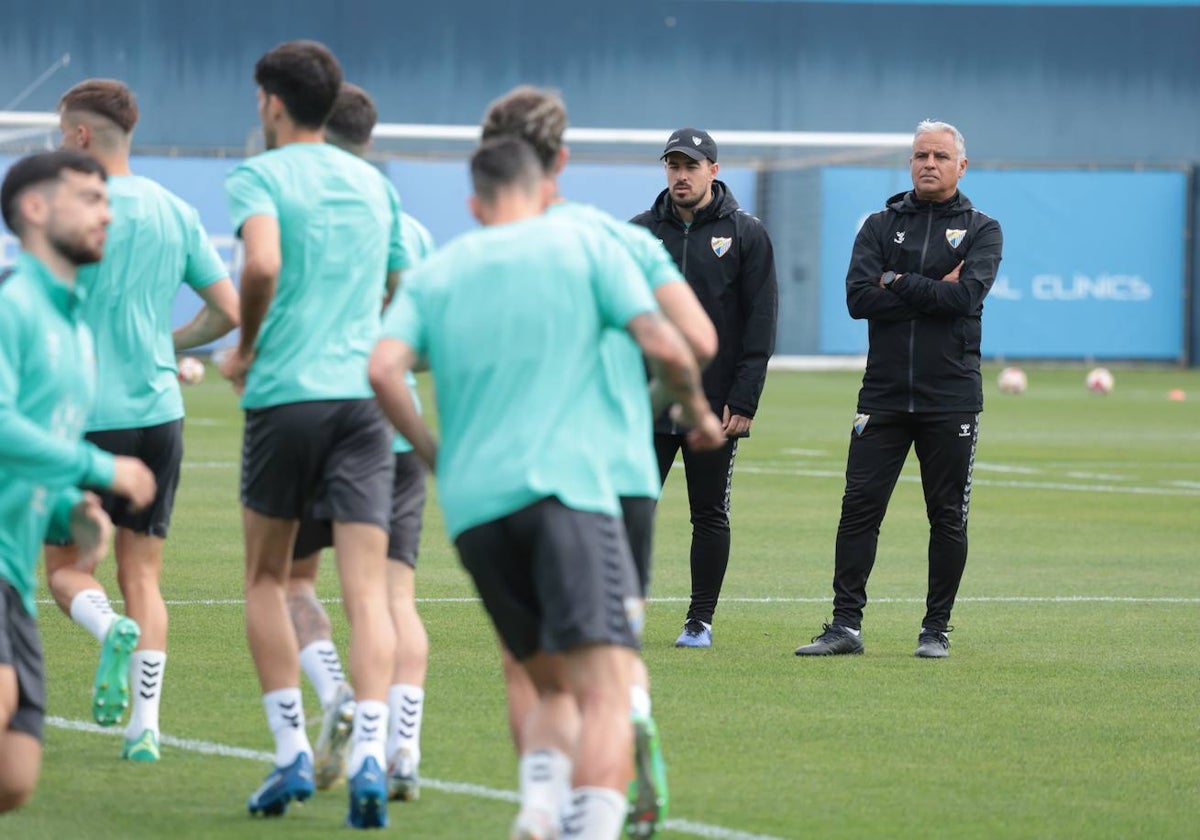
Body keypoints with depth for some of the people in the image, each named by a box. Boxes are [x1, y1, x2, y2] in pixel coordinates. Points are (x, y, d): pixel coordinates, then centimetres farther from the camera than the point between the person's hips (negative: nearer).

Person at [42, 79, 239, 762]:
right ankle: (145, 726, -1)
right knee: (143, 573, 8)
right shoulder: (175, 212, 7)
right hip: (159, 414, 5)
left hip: (87, 416, -4)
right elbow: (230, 311, 8)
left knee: (65, 566, 8)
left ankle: (112, 630, -24)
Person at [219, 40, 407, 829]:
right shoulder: (374, 182, 15)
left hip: (286, 391, -3)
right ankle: (369, 756, -18)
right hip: (364, 392, 3)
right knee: (368, 592, -3)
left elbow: (263, 265, -19)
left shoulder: (260, 176, -2)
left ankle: (294, 753, 7)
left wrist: (245, 348, -4)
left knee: (267, 580, 13)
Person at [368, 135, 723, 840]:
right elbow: (664, 344, 1)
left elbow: (384, 369, 2)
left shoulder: (435, 273, 17)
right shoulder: (583, 245, 10)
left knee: (556, 688, 15)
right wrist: (698, 412, 19)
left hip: (473, 506, 4)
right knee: (605, 689, -12)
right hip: (566, 488, -4)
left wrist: (437, 457, 14)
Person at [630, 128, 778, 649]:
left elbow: (760, 325, -2)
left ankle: (700, 620, 11)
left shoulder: (746, 235, 1)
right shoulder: (642, 232, 8)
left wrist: (743, 401, -10)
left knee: (710, 517, 4)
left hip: (716, 407, -2)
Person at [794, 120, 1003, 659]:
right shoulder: (881, 226, 10)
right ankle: (846, 625, 0)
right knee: (859, 508, -3)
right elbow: (858, 297, -6)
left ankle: (937, 629, 12)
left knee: (948, 517, 3)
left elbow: (966, 296, -14)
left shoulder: (981, 230, 5)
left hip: (951, 397, -1)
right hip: (884, 393, 2)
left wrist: (898, 283, -9)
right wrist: (933, 292, -11)